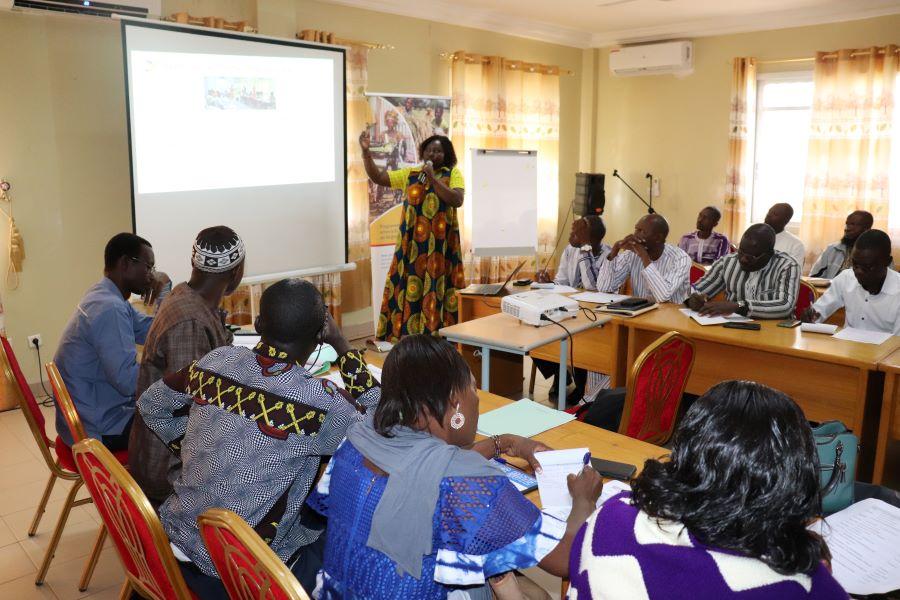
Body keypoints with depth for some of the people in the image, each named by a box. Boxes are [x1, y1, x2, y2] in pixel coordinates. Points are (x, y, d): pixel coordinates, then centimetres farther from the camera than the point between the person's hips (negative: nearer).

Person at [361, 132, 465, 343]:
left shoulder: (453, 174, 3)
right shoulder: (410, 174, 11)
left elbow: (457, 201, -13)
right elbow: (377, 177, 8)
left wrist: (432, 178, -14)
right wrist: (366, 152, -4)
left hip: (441, 245, -2)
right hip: (412, 245, 3)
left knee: (438, 292, -1)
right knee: (408, 291, 2)